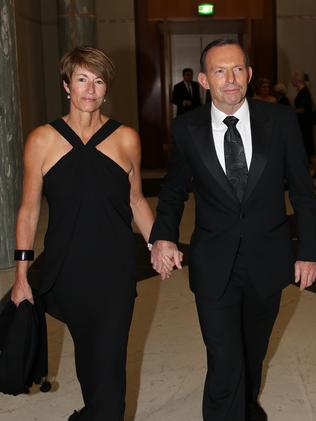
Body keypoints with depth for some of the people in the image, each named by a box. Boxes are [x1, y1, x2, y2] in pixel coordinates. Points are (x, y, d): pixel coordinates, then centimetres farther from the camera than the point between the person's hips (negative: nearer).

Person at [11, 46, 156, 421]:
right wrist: (21, 273, 0)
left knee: (108, 365, -2)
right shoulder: (42, 140, -3)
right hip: (65, 270, 1)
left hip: (115, 269, 0)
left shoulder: (126, 138, -1)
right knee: (86, 353, 19)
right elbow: (29, 210, 1)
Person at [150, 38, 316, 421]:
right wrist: (163, 236, -10)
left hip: (266, 260, 2)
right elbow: (174, 190, 6)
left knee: (253, 350, 23)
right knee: (224, 363, -8)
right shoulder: (187, 128, -6)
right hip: (214, 265, -2)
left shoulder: (280, 120, -7)